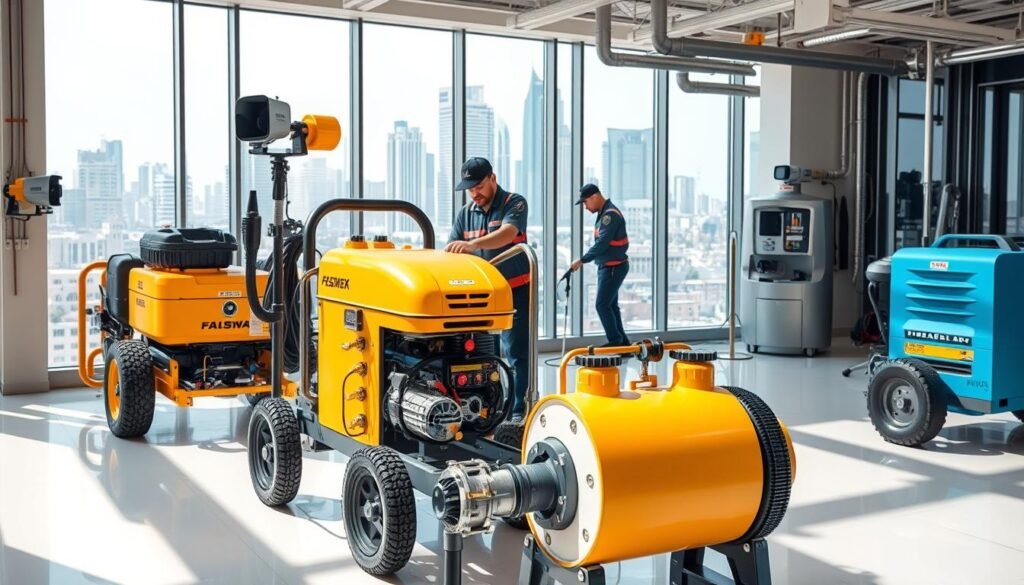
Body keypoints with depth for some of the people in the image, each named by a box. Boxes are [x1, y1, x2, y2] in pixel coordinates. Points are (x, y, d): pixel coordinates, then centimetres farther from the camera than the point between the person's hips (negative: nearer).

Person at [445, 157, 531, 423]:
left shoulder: (514, 204, -8)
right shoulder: (465, 214, 8)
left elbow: (507, 234, -28)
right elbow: (451, 252, 4)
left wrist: (472, 244, -44)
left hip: (515, 291, -5)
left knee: (516, 354, -3)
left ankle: (519, 411, 0)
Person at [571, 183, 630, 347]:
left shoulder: (610, 214, -18)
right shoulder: (604, 213, 13)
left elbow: (602, 243, -24)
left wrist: (582, 260, -22)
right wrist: (585, 259, 10)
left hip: (613, 267, -10)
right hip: (608, 266, 10)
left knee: (602, 304, -8)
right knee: (611, 305, 12)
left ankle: (616, 341, -2)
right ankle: (622, 342, 18)